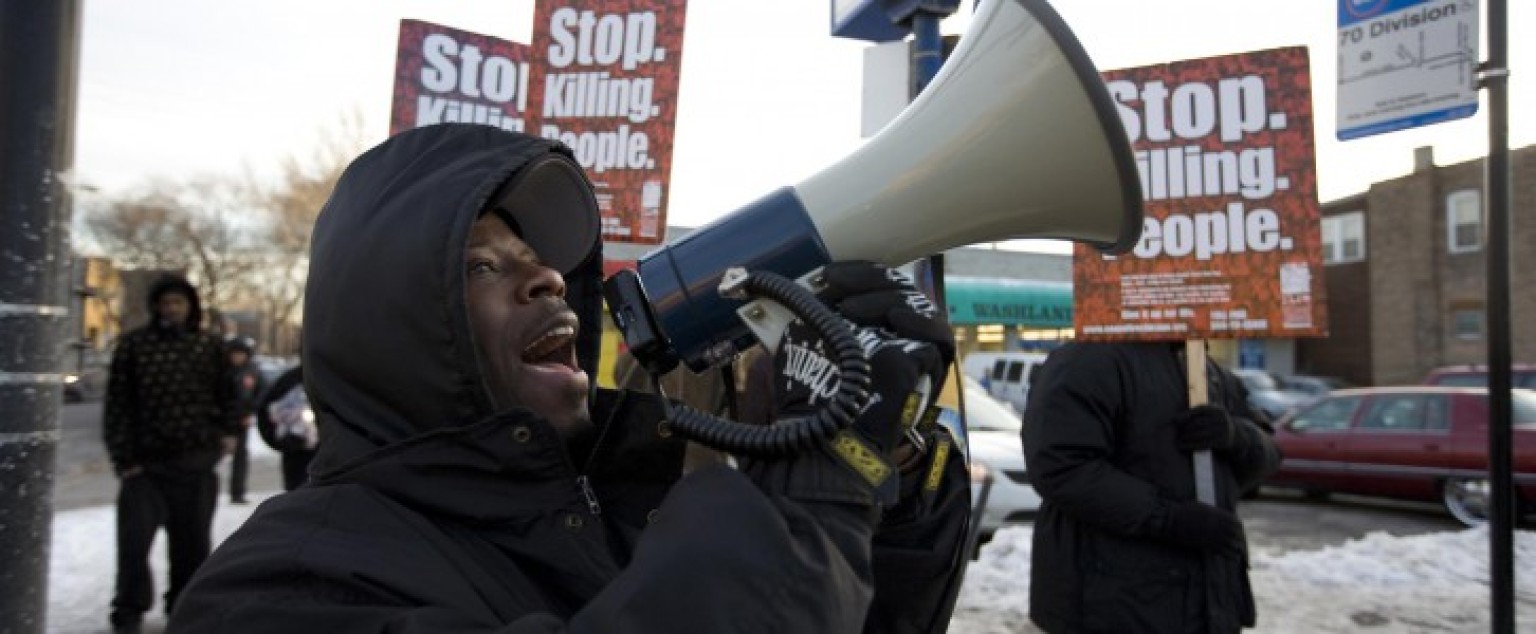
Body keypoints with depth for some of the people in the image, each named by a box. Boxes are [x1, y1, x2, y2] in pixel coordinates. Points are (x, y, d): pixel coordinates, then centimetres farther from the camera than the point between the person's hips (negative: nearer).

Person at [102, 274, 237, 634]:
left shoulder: (211, 346, 4)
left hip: (196, 463, 1)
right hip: (144, 462, -1)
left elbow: (228, 394, 12)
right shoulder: (133, 345, 0)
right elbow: (117, 404, -1)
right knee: (134, 540, 0)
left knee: (193, 542, 8)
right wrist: (122, 457, -5)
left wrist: (228, 431, -2)